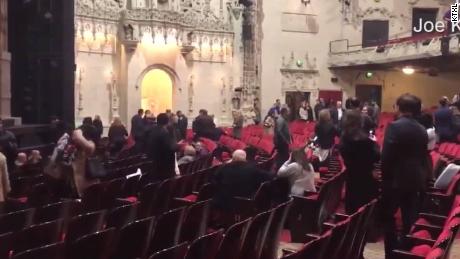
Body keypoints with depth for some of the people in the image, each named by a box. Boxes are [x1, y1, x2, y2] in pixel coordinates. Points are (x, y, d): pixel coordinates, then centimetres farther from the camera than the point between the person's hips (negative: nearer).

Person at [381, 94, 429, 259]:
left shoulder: (394, 126, -14)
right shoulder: (422, 130, 4)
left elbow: (386, 155, -16)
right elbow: (424, 157, 9)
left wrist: (384, 176, -5)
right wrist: (422, 177, 17)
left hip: (395, 179, -5)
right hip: (415, 180, 5)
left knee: (388, 217, 7)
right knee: (410, 219, 11)